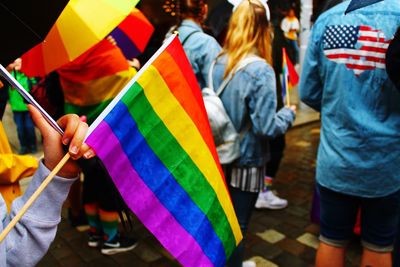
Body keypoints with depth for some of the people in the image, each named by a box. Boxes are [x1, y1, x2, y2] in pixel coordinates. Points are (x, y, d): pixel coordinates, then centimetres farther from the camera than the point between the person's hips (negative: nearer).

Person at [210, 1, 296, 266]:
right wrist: (289, 114, -4)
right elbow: (266, 127, -22)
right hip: (246, 160, -6)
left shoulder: (218, 62, -4)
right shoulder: (260, 70, -22)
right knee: (238, 224, 13)